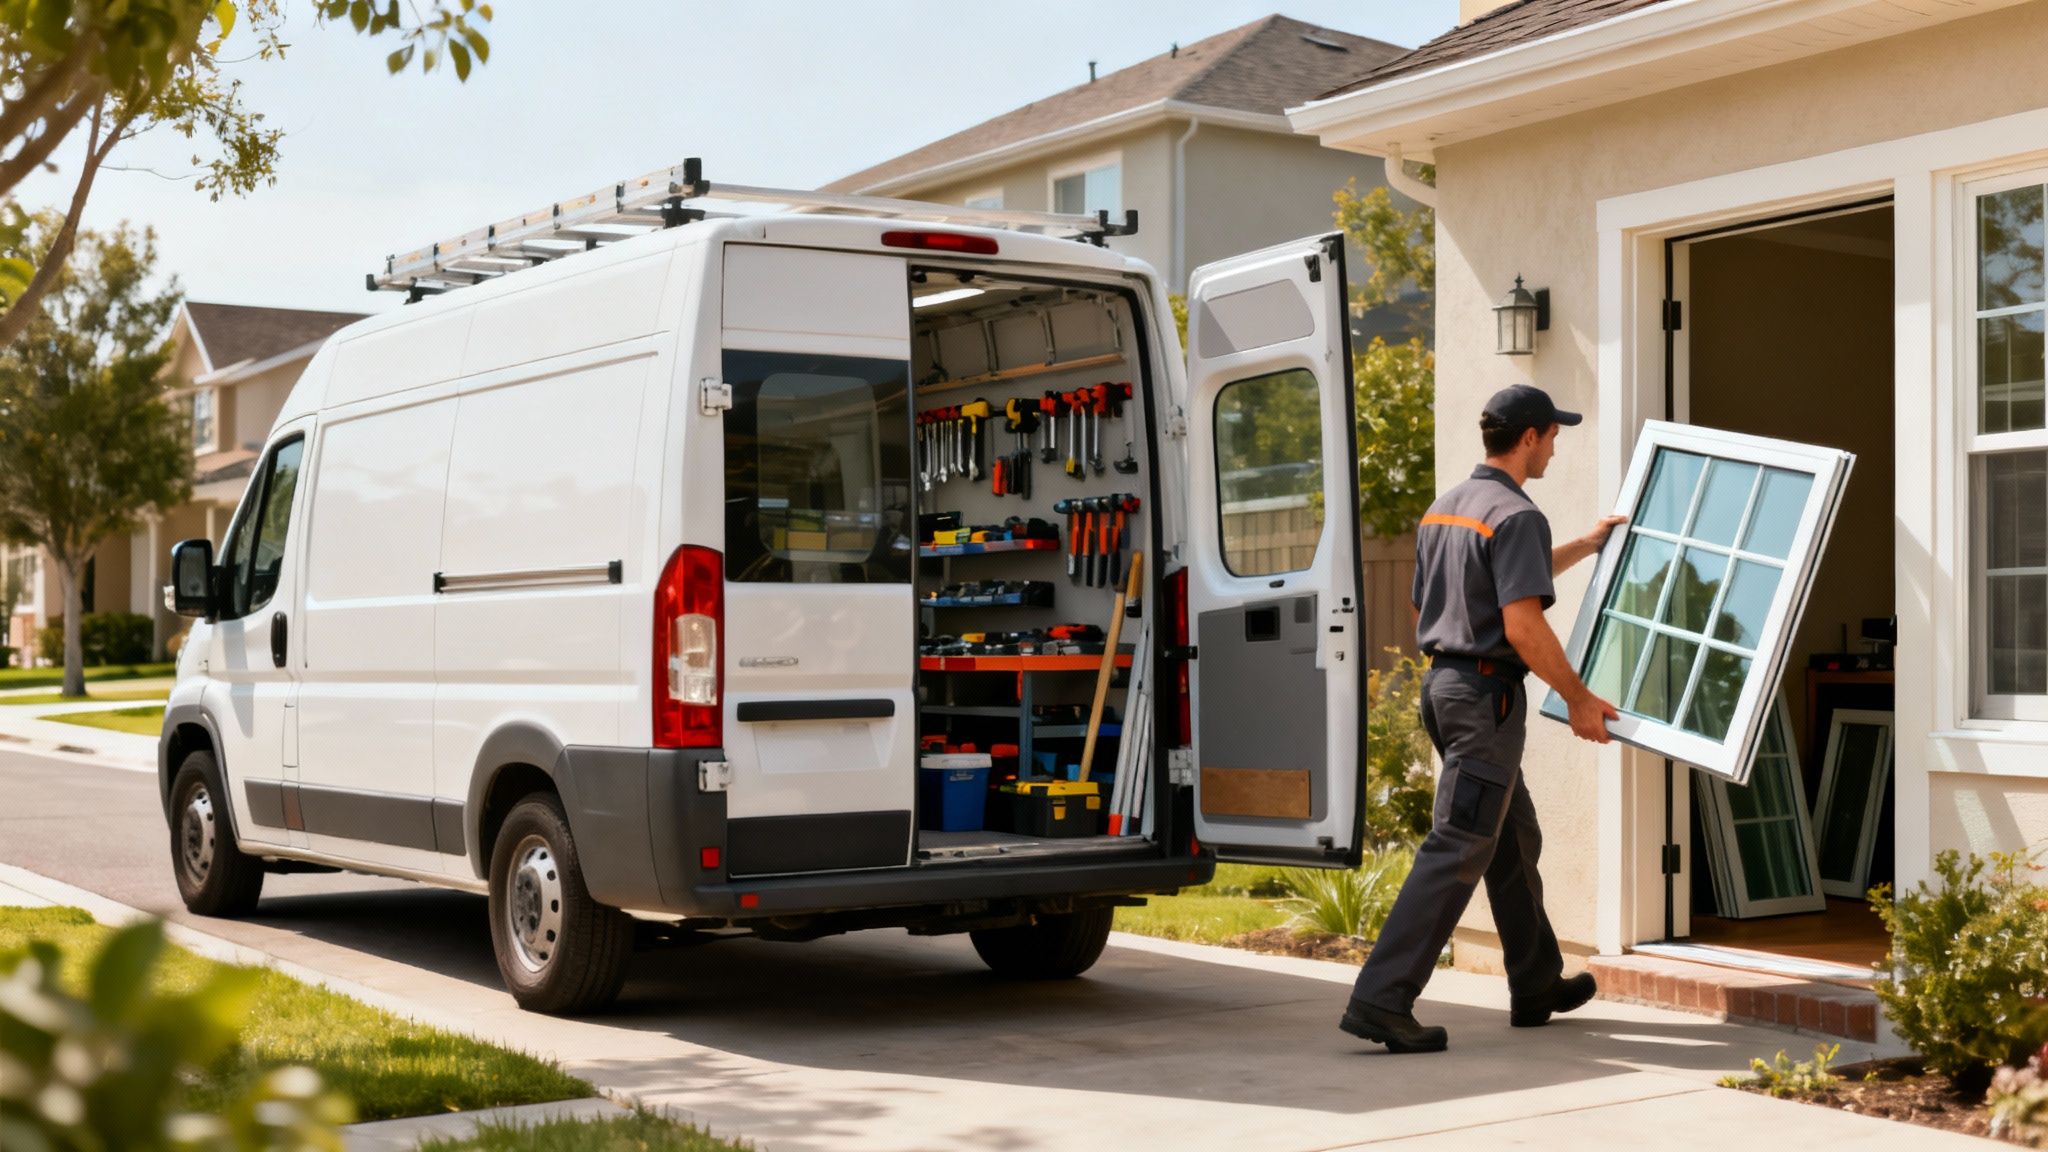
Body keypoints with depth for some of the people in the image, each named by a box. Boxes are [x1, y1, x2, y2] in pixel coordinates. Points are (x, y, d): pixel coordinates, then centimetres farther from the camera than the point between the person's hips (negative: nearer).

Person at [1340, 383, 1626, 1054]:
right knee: (1458, 849, -9)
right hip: (1486, 692, -10)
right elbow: (1523, 626, -22)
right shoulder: (1516, 515, -15)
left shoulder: (1443, 509, 14)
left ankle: (1537, 986, 31)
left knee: (1513, 838, 20)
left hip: (1442, 681, 10)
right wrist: (1579, 698, -11)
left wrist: (1585, 546, 39)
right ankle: (1381, 999, -12)